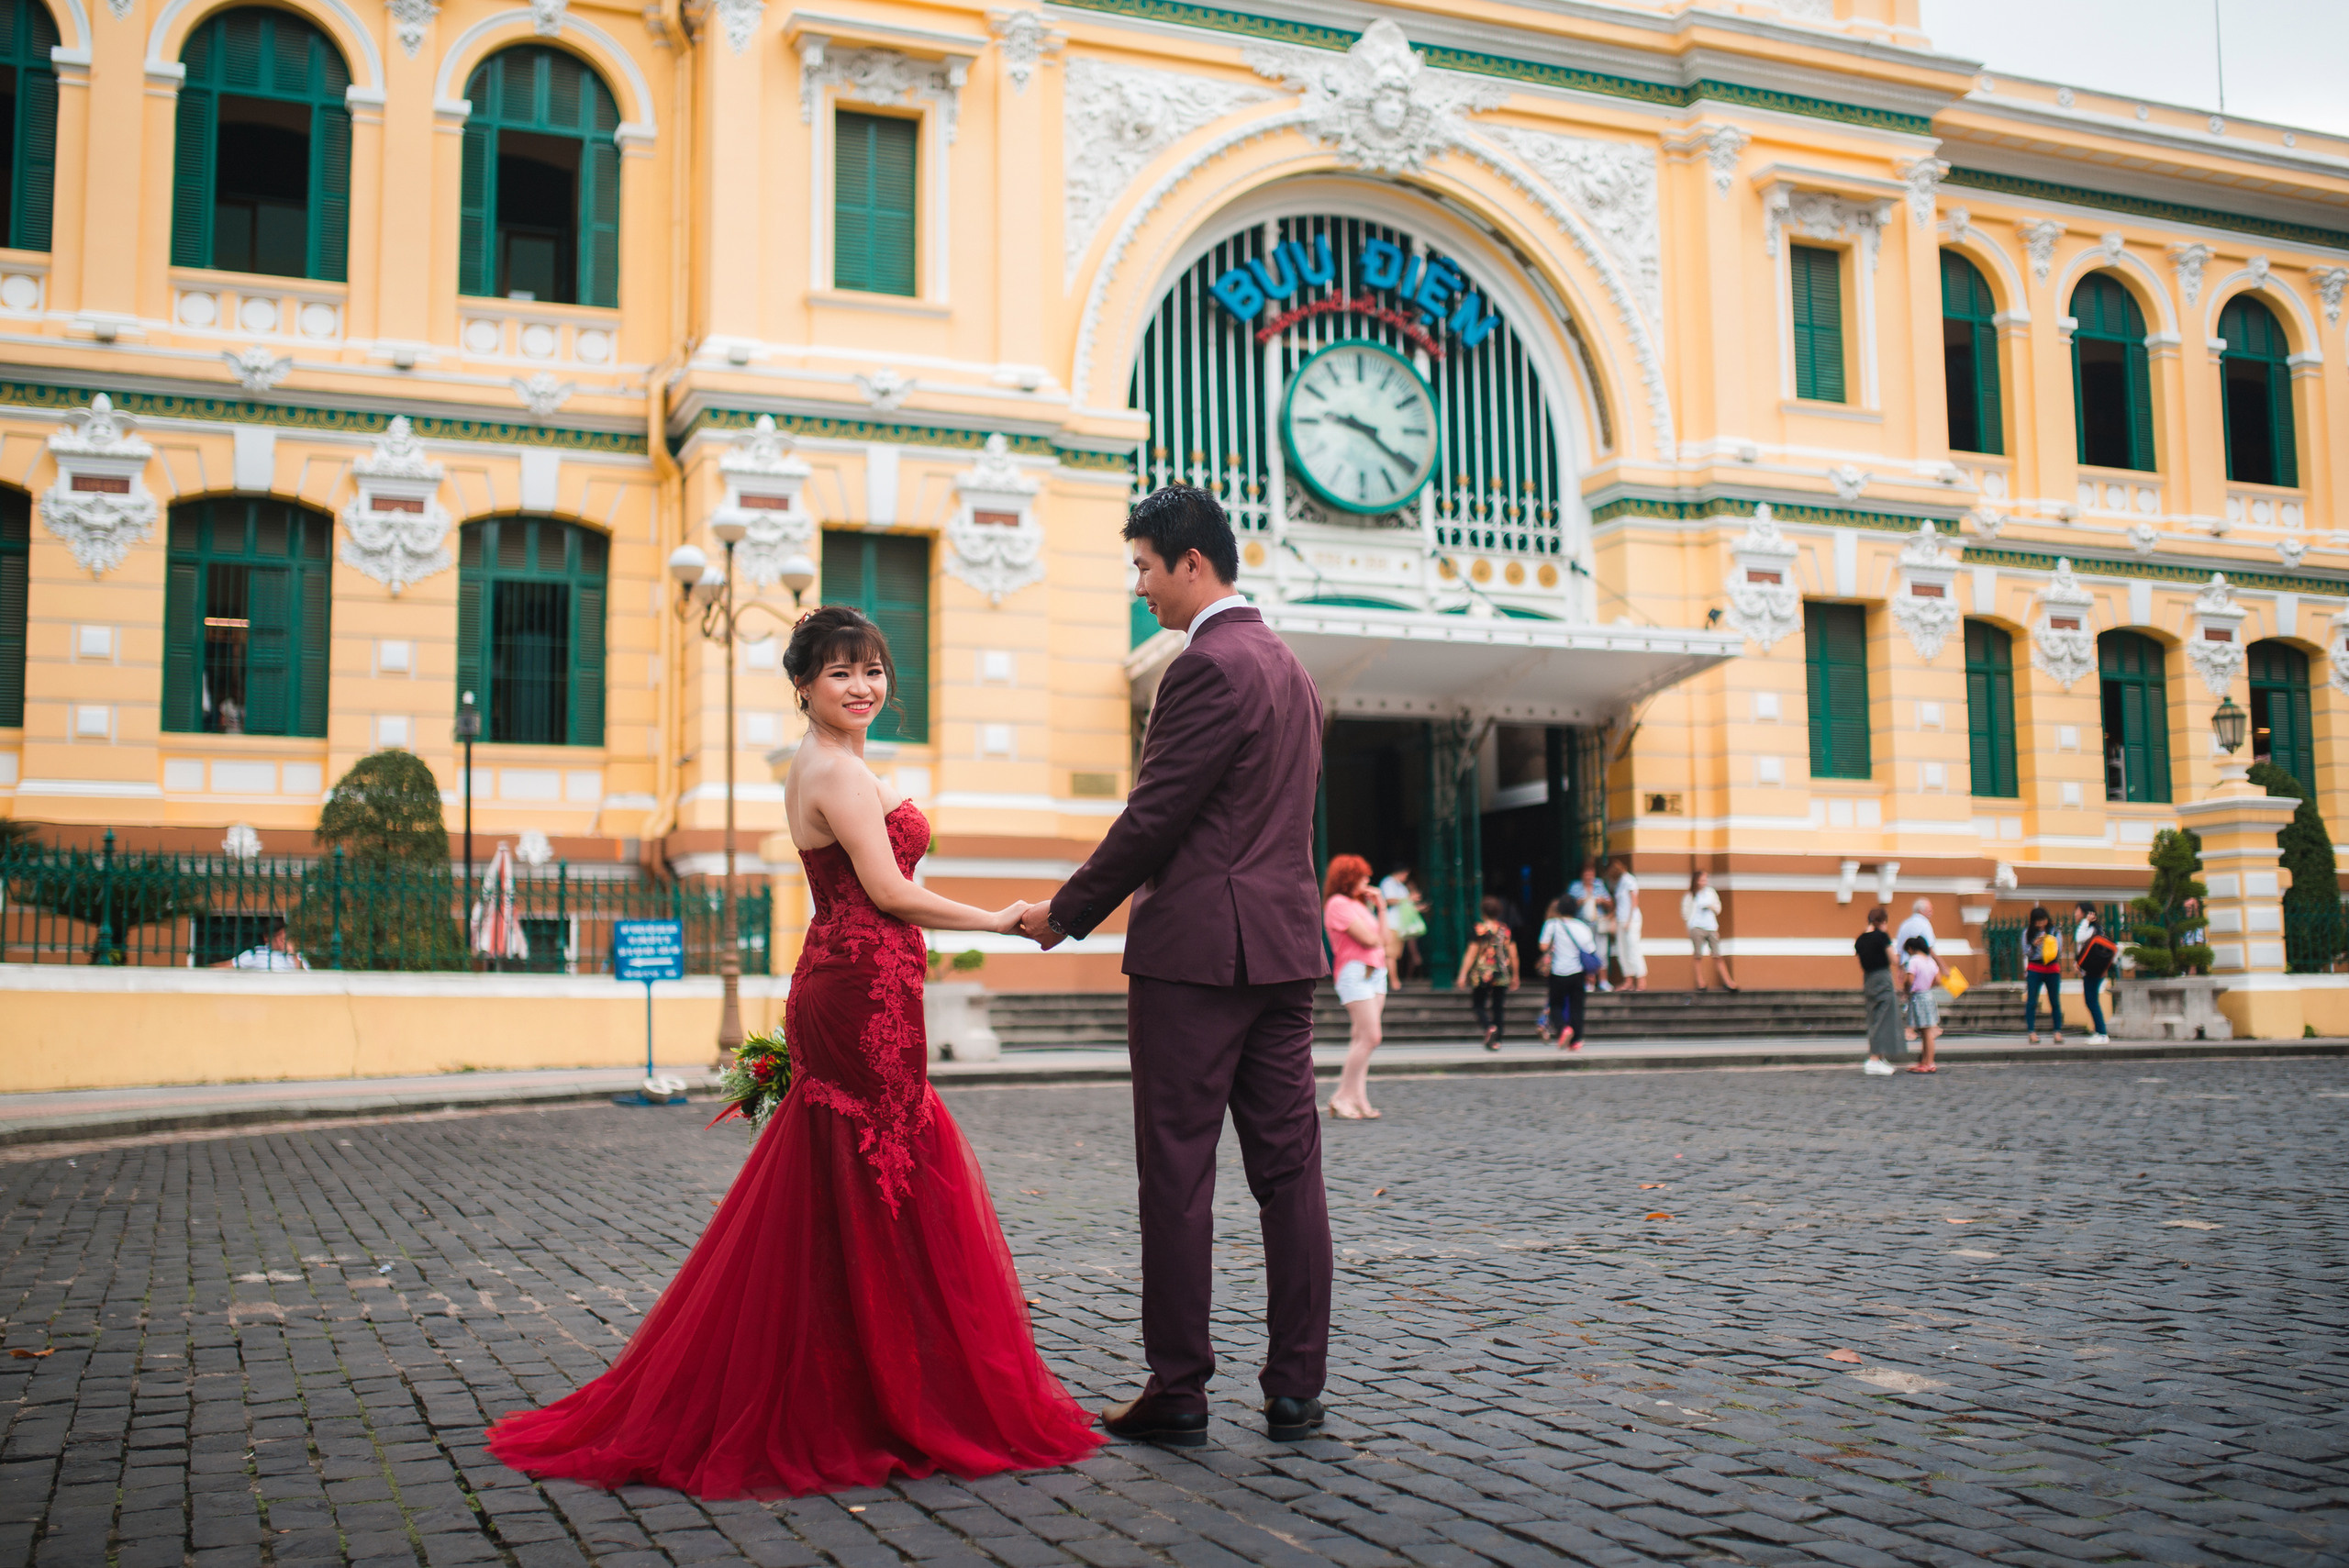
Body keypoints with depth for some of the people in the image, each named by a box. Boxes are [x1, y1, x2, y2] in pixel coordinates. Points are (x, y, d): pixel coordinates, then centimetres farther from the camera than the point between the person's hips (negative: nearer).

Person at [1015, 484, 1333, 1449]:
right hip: (1286, 944, 9)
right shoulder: (1289, 668, 17)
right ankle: (1297, 1390, 12)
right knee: (1288, 1169, 8)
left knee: (1178, 1175, -1)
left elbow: (1153, 818, -14)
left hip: (1198, 948, -9)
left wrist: (1066, 914, -2)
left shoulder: (1207, 666, -12)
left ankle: (1178, 1393, 5)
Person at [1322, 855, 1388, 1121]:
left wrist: (1381, 909, 14)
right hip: (1355, 972, -9)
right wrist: (1377, 939, 7)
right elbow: (1368, 939, -14)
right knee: (1370, 1037, -14)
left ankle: (1359, 1098, 1)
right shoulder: (1337, 903, -8)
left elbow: (1383, 940, 17)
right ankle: (1342, 1096, -9)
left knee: (1361, 1039, 4)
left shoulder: (1360, 904, 22)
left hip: (1376, 973, 9)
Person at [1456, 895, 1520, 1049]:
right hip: (1502, 976, 3)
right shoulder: (1506, 929, 3)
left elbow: (1471, 954, -8)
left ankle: (1489, 1027, -18)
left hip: (1482, 974, -3)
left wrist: (1463, 975, -5)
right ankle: (1496, 1041, 10)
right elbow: (1513, 956, 5)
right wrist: (1515, 977, 16)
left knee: (1479, 1004, 9)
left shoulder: (1479, 929, -6)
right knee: (1498, 1007, 10)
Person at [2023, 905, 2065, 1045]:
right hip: (2034, 969, 0)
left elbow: (2059, 951, 0)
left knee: (2055, 1001, 2)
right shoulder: (2028, 932, 4)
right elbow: (2026, 952, 3)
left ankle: (2058, 1032, 6)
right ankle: (2032, 1032, -3)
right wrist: (2034, 944, -15)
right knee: (2031, 1001, -5)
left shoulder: (2054, 931, 2)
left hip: (2052, 969, 0)